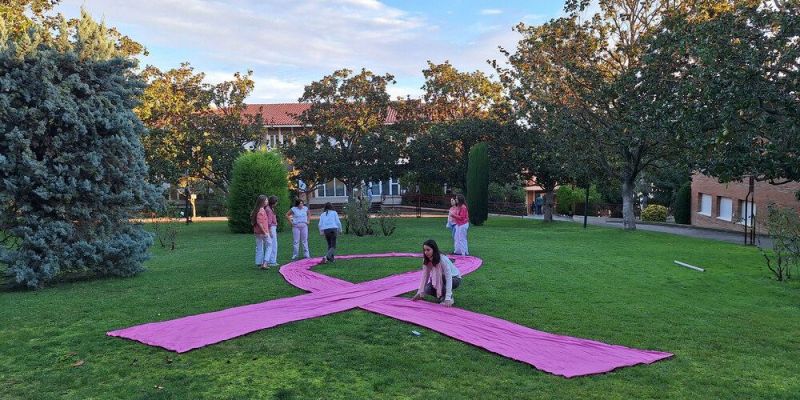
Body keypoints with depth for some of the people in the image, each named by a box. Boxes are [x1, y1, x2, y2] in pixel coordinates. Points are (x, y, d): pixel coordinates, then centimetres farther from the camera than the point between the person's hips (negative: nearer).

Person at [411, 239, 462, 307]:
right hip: (442, 279, 5)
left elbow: (449, 278, -36)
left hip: (454, 279, -5)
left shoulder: (443, 260, -32)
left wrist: (448, 298, -42)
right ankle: (441, 295, 6)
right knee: (427, 289, -22)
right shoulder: (426, 260, -14)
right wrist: (420, 293, -13)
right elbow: (424, 276, -8)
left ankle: (450, 298, -15)